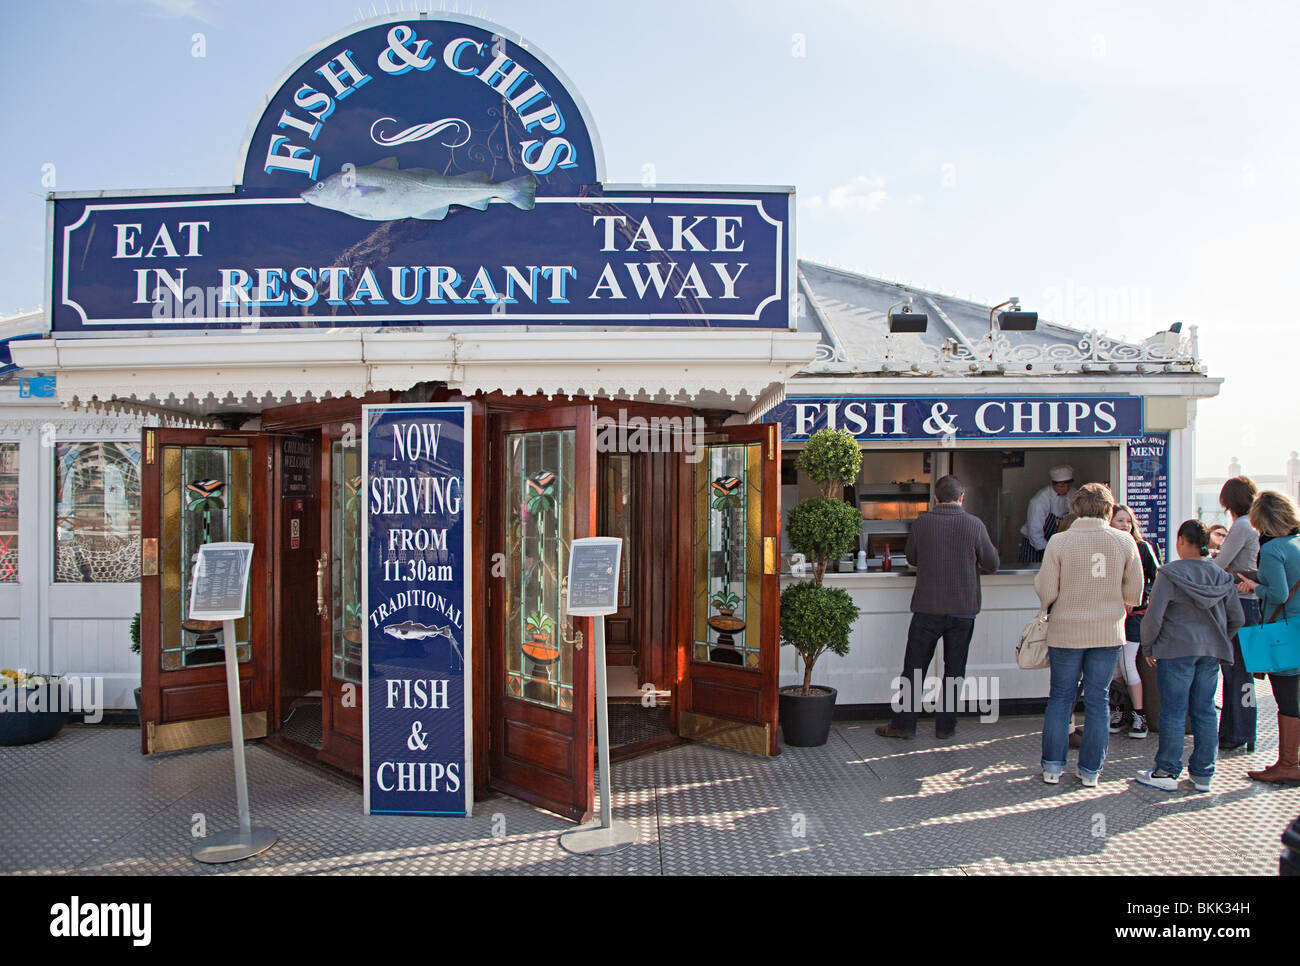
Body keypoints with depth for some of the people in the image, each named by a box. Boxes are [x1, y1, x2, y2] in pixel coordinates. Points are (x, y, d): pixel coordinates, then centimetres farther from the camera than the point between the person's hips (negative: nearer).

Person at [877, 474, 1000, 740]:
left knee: (914, 667, 7)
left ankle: (903, 724, 10)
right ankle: (946, 726, 17)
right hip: (963, 609, 0)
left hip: (927, 607, 0)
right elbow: (992, 564, 2)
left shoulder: (921, 523, -4)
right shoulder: (974, 525, -7)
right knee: (954, 670, 11)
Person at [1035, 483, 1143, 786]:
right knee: (1098, 700, 9)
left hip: (1066, 633, -1)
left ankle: (1052, 766, 12)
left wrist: (1039, 578, 10)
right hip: (1108, 633, 1)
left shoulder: (1059, 542, -9)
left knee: (1060, 698, 10)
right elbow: (1134, 595, 0)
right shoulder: (1124, 541, -3)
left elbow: (1046, 594, -10)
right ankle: (1091, 770, 15)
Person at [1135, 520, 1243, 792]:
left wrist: (1148, 647, -1)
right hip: (1211, 653, 5)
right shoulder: (1222, 577, 5)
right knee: (1205, 712, 11)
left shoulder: (1170, 573, -11)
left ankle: (1167, 773, 8)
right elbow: (1237, 618, 9)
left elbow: (1154, 615, -14)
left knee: (1173, 713, 1)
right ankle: (1203, 774, 18)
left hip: (1176, 650, -5)